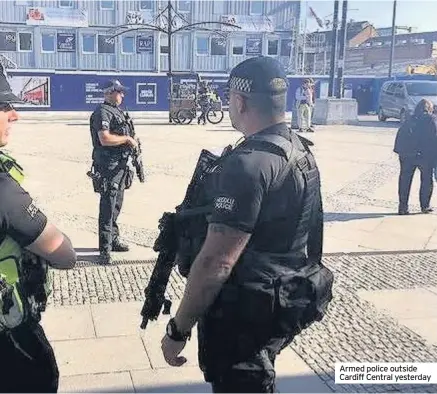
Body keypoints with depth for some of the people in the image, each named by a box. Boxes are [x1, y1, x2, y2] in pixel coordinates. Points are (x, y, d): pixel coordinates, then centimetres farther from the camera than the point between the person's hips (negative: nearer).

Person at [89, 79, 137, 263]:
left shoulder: (117, 111, 17)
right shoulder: (102, 112, -14)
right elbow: (105, 139, -25)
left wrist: (131, 141, 11)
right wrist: (127, 139, -15)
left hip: (121, 164, 10)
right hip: (108, 165, -10)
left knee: (116, 205, 18)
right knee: (107, 206, -7)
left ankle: (114, 240, 30)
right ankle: (105, 249, -3)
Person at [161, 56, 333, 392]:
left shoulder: (248, 164, -27)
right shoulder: (299, 149, 4)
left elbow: (216, 263, -28)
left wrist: (178, 329, -19)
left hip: (245, 314, -9)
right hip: (275, 304, 9)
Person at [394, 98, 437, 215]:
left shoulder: (410, 120, 15)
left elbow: (400, 135, 10)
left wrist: (399, 151, 10)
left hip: (406, 154, 3)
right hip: (425, 154, -3)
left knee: (405, 180, 8)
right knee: (427, 181, 12)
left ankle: (403, 207, 6)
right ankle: (425, 206, 16)